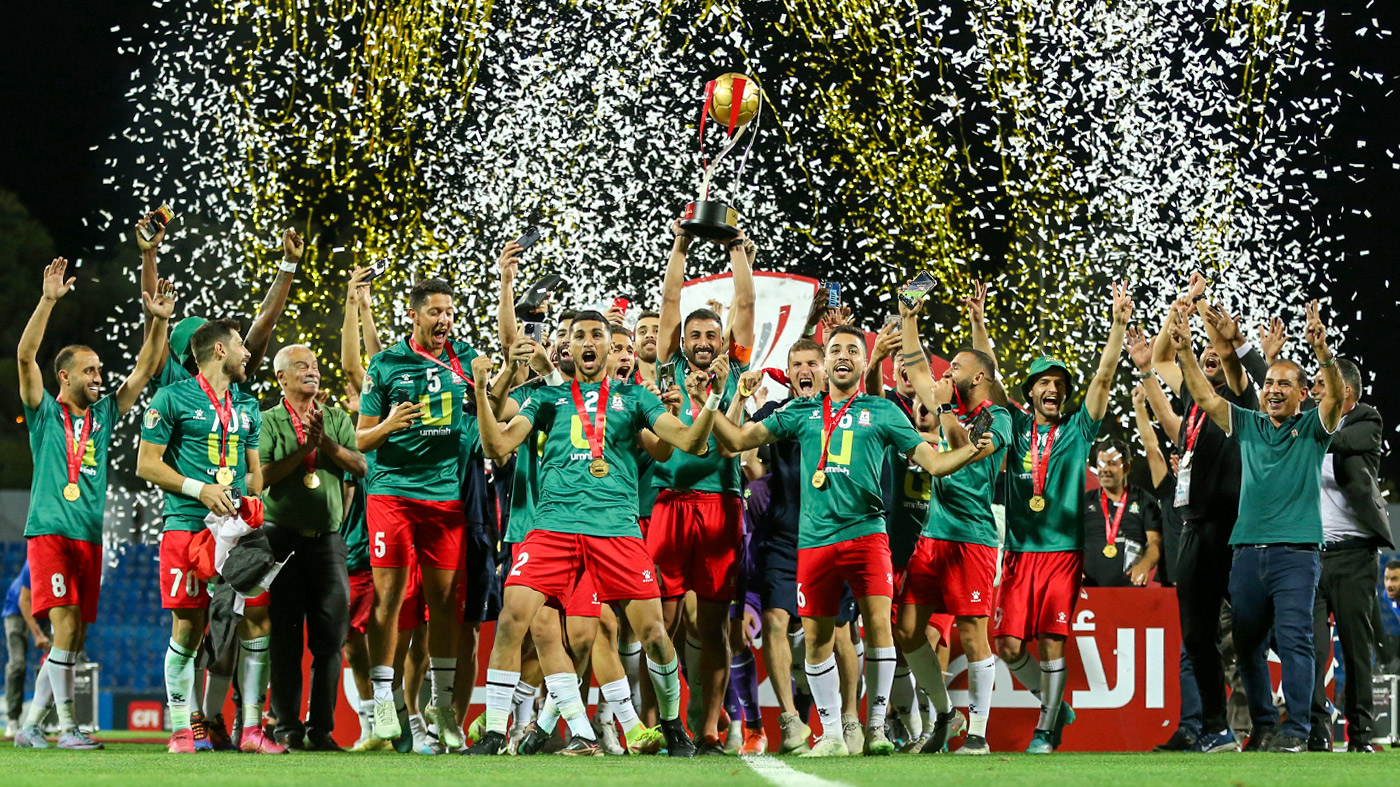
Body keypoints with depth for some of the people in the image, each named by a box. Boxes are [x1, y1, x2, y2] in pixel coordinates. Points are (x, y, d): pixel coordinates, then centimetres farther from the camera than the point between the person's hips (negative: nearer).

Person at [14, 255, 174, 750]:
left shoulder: (103, 414, 16)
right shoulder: (45, 413, 3)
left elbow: (145, 370, 17)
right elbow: (26, 356, -10)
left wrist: (158, 320, 5)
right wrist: (48, 300, -18)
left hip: (89, 536, 6)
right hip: (49, 531, -6)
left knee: (75, 637, 4)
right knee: (66, 625, -16)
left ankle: (31, 725, 12)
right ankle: (66, 727, -16)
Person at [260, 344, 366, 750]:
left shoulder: (337, 419, 14)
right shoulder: (268, 421, 5)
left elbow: (360, 466, 2)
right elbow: (263, 475, -8)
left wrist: (326, 443, -10)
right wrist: (305, 448, -13)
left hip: (327, 538, 3)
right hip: (284, 537, -3)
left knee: (330, 636, -2)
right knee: (286, 636, -2)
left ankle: (321, 728, 3)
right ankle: (287, 729, 2)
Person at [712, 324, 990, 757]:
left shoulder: (882, 411, 9)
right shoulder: (803, 410, 14)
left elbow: (933, 461, 7)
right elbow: (739, 439, 14)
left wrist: (971, 451, -10)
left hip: (865, 531, -2)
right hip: (815, 538, 2)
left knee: (878, 620, -15)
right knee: (816, 637, 3)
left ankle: (876, 726, -5)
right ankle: (831, 735, 13)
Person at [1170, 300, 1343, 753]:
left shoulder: (1312, 428, 5)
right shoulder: (1248, 426, 16)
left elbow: (1336, 396, -13)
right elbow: (1205, 398, 10)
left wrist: (1322, 352, -30)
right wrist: (1185, 353, -3)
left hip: (1295, 550, -5)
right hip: (1248, 549, 5)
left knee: (1293, 639, -11)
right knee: (1248, 643, 7)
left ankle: (1296, 729, -13)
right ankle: (1263, 727, 16)